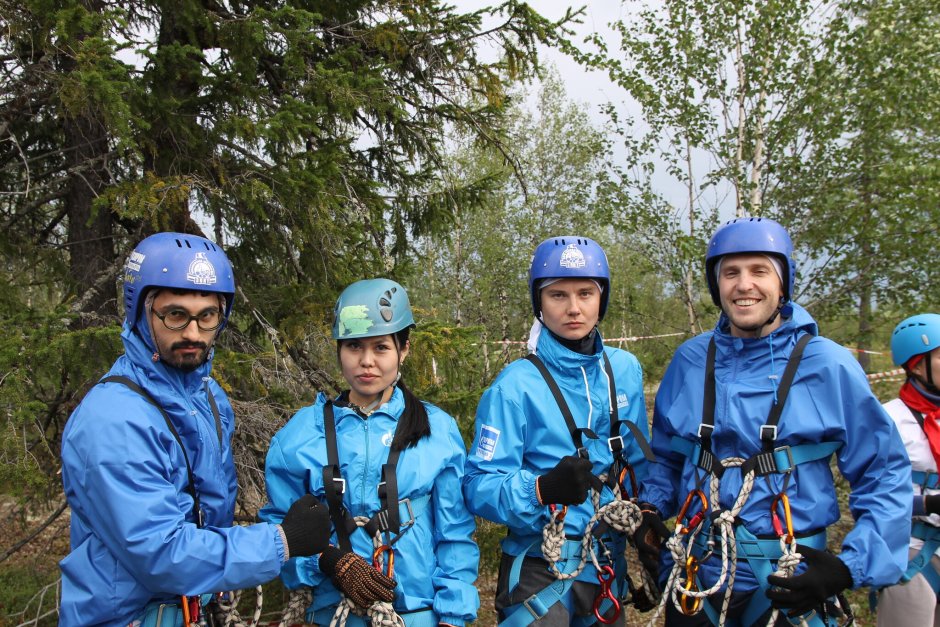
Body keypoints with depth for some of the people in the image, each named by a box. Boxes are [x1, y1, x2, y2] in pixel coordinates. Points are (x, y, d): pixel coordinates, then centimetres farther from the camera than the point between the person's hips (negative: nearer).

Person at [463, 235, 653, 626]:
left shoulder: (625, 370, 0)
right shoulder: (516, 385, -15)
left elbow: (638, 462, 11)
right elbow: (479, 488, -18)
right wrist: (543, 489, -33)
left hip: (609, 565, 5)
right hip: (541, 572, -5)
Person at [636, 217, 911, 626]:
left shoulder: (829, 366, -8)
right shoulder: (690, 361, 0)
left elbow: (885, 477, -4)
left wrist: (849, 568, -14)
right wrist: (651, 508, -4)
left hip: (789, 588, -2)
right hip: (695, 580, 3)